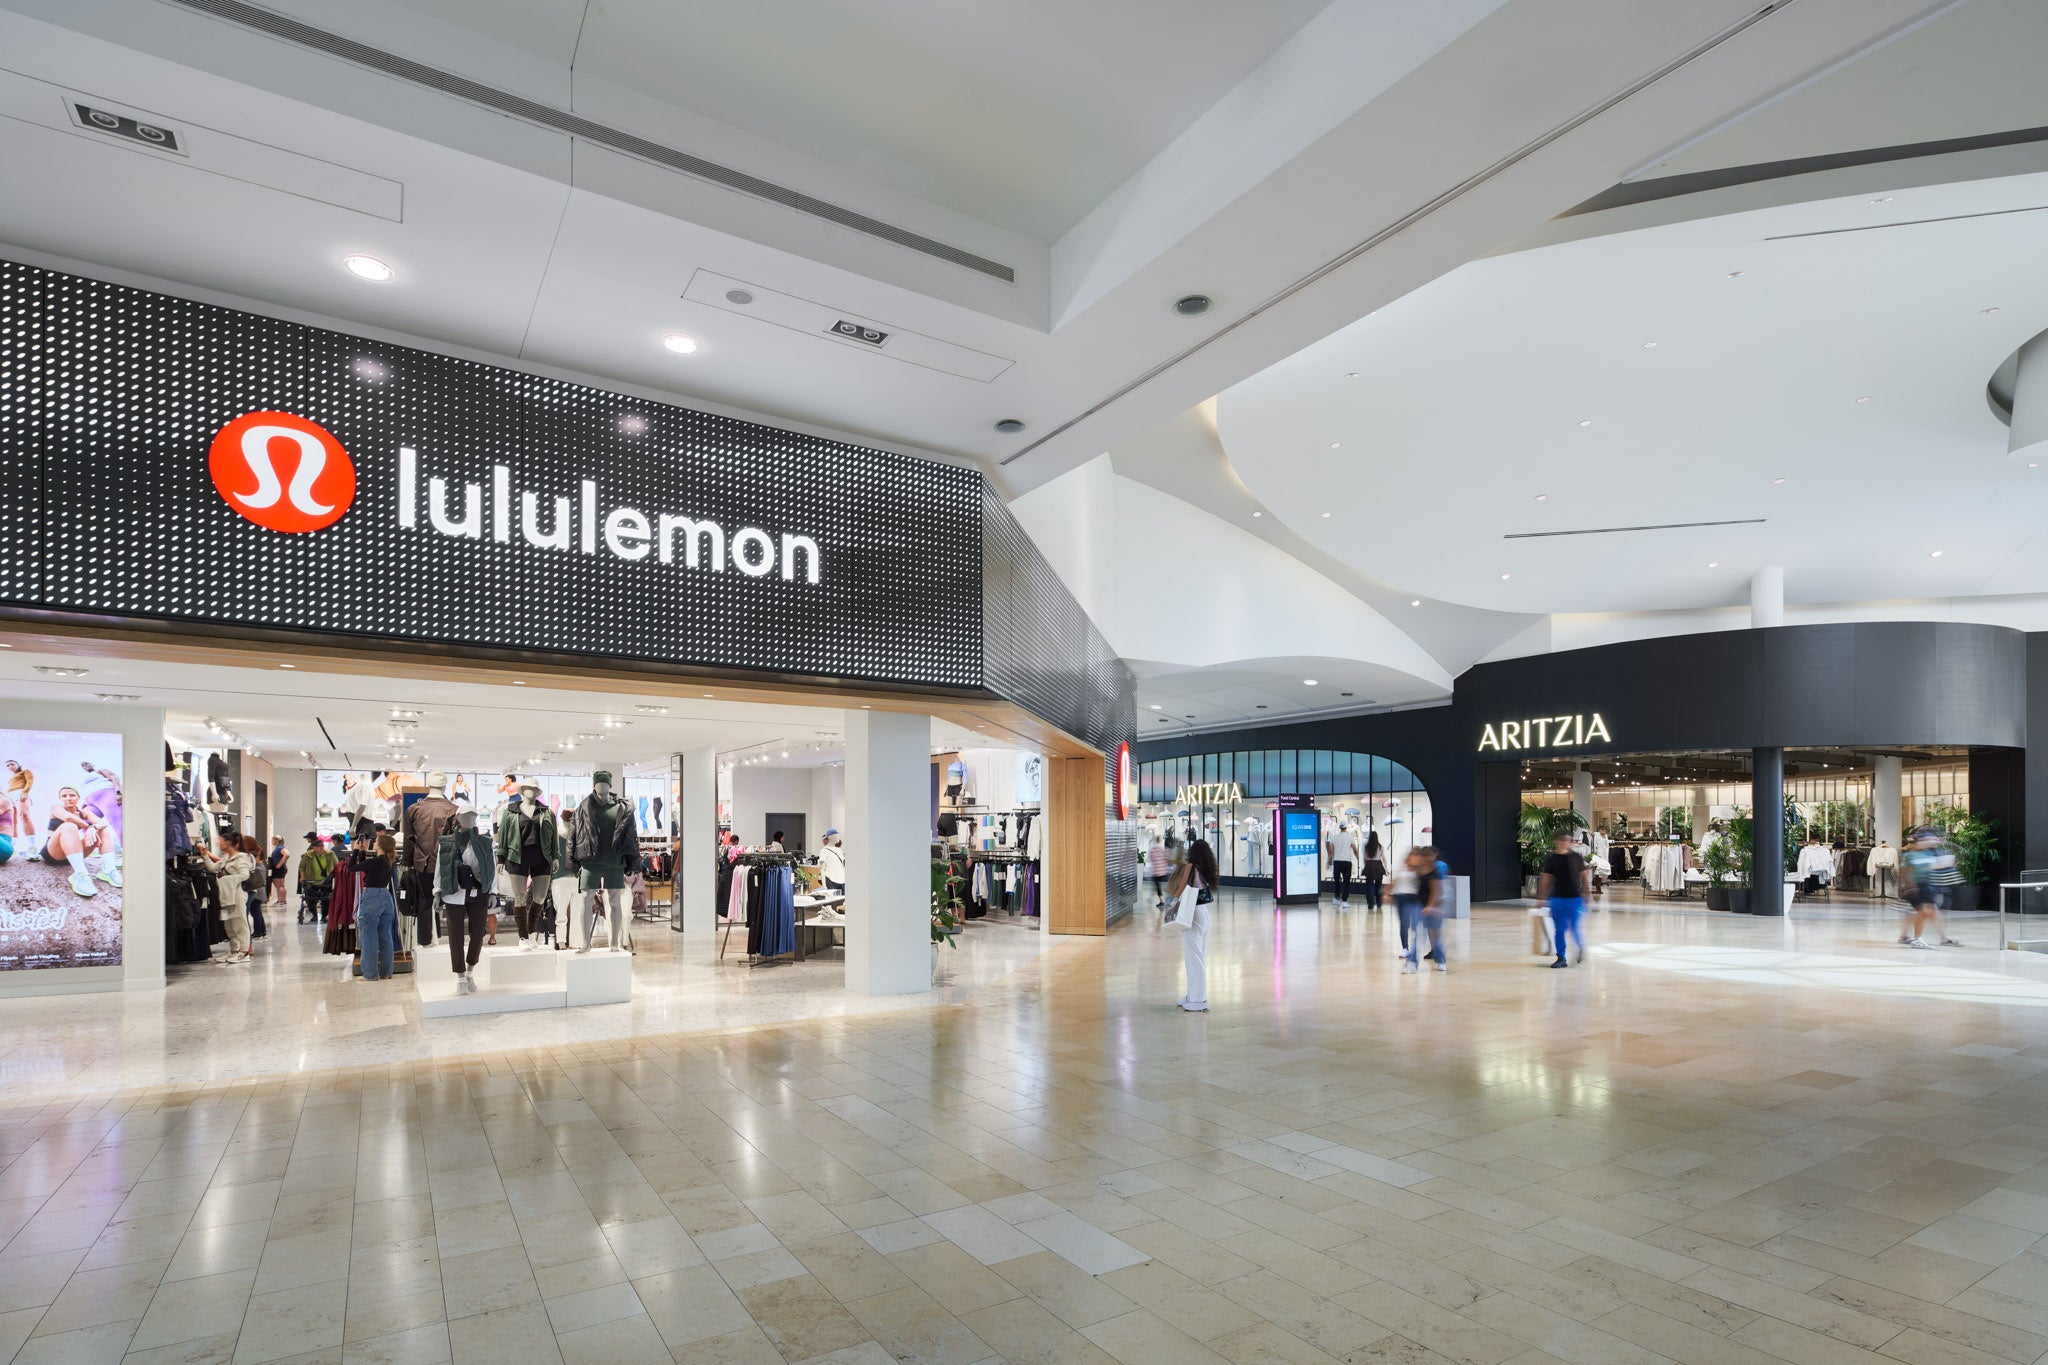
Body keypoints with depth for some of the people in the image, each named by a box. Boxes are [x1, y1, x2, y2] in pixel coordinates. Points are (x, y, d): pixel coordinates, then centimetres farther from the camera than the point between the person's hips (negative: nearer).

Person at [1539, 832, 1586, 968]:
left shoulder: (1576, 858, 0)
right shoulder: (1551, 860, 1)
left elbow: (1583, 876, 5)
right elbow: (1545, 880, 3)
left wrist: (1585, 895, 3)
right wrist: (1542, 898, 1)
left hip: (1575, 899, -1)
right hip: (1557, 899, 1)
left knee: (1574, 929, -2)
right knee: (1559, 930, 4)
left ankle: (1581, 949, 28)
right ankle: (1561, 958, 14)